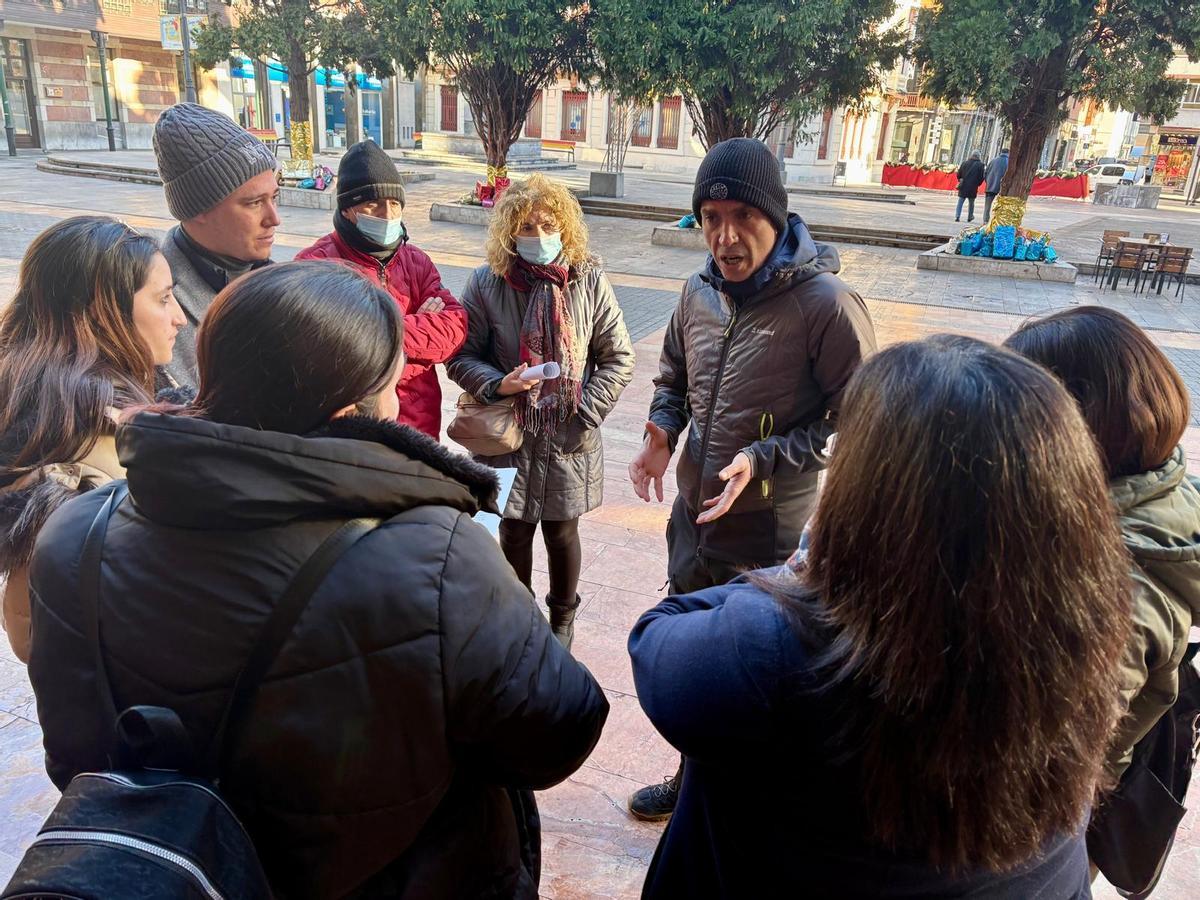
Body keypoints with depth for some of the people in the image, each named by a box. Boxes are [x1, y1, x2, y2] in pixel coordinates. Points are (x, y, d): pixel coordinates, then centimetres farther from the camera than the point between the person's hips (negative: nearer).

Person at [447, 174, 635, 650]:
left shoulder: (590, 280, -5)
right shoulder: (486, 282, -6)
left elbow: (618, 357, 1)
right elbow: (461, 357, 0)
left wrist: (586, 411, -7)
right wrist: (498, 384, -19)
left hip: (570, 440, 0)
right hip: (509, 436, 0)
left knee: (561, 533, 14)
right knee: (514, 533, 14)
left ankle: (563, 618, 40)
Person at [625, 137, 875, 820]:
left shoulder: (828, 304, -19)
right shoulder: (700, 291, 1)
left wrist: (762, 462, -24)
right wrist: (662, 431, -4)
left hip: (773, 537, -6)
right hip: (694, 516, 7)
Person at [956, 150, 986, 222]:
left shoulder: (965, 163, 2)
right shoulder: (980, 165, -4)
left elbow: (959, 174, 4)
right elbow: (982, 177, -5)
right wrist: (977, 184, 11)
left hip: (963, 186, 1)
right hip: (973, 188, -1)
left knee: (960, 202, 3)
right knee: (971, 203, 14)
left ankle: (957, 216, -11)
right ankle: (970, 217, 23)